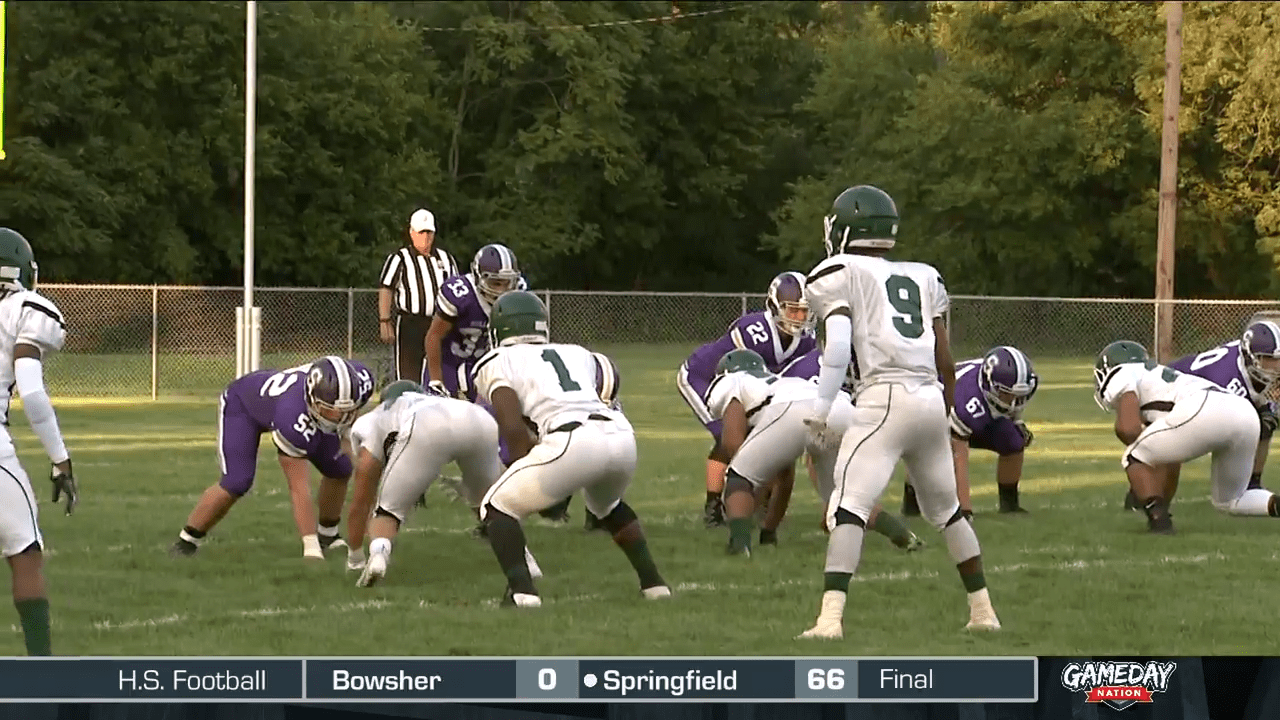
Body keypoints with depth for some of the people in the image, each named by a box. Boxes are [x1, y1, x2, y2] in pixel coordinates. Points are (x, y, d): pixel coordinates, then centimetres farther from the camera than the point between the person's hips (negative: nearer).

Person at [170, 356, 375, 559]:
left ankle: (327, 535, 24)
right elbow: (299, 489, -43)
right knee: (236, 483, -23)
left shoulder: (361, 380, -34)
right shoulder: (293, 419, -49)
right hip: (242, 404, -6)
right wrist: (311, 549, -43)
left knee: (339, 469, 1)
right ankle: (186, 541, -5)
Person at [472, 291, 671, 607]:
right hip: (622, 437, 6)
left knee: (497, 508, 11)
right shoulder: (578, 355, 32)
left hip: (573, 442, -6)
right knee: (608, 506, 38)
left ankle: (522, 590, -7)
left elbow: (514, 429, 2)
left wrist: (534, 481, 14)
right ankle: (653, 581, 33)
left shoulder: (497, 364, 16)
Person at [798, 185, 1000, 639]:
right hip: (930, 398, 6)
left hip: (885, 398, -6)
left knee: (849, 506, -11)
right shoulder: (924, 278, 22)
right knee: (945, 508, 21)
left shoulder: (838, 275, 5)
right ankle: (983, 610, 26)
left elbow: (837, 347, -9)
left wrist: (821, 411, -7)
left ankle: (831, 617, -24)